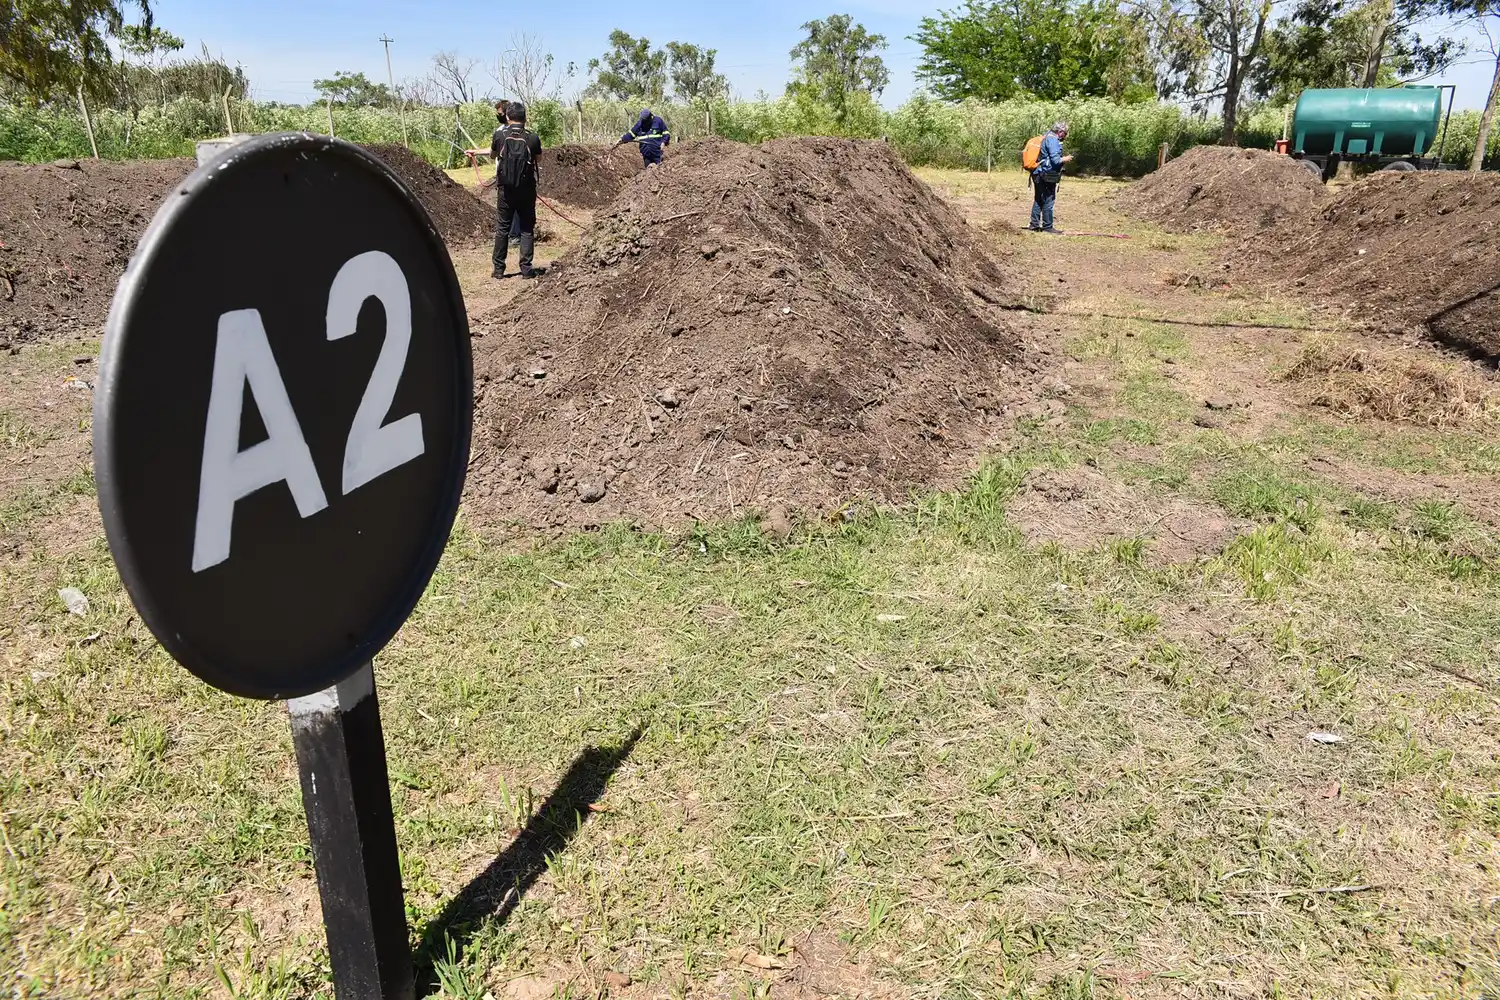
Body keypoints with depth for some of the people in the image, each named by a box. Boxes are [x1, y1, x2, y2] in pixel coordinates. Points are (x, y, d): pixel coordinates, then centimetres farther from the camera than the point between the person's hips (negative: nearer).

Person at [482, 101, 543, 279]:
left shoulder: (499, 135, -8)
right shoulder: (533, 138, -10)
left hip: (506, 191, 1)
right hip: (527, 191, -1)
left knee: (502, 229, 11)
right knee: (527, 229, 9)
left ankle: (499, 269, 14)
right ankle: (526, 268, 6)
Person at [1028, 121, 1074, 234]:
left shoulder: (1046, 138, 15)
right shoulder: (1053, 140, -15)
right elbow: (1055, 160, -20)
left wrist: (1063, 159, 18)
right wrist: (1065, 159, -3)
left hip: (1039, 175, 10)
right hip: (1047, 176, -10)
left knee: (1038, 200, 13)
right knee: (1048, 201, -3)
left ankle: (1034, 225, 18)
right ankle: (1047, 226, 2)